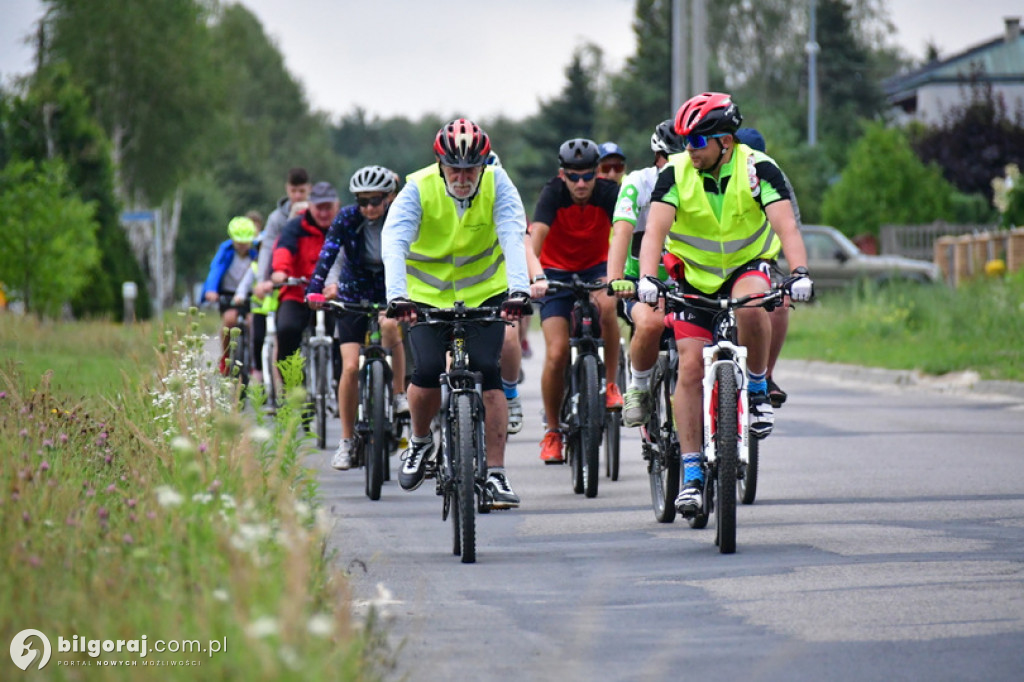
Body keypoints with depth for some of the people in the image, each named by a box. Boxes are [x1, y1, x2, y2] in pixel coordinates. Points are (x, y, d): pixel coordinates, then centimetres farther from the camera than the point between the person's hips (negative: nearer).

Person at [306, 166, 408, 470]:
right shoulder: (347, 219, -15)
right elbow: (327, 254, -25)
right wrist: (314, 290, -41)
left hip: (390, 294, -1)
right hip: (354, 295, 1)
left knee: (390, 326, -35)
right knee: (350, 367, -10)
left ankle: (399, 395, -16)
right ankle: (346, 440, 1)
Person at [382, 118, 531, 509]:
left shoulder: (496, 183, -16)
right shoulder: (419, 189, -19)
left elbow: (513, 237, -27)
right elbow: (394, 243, -30)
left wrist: (519, 289, -43)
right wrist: (397, 295, -46)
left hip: (485, 291, 0)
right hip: (428, 295, 0)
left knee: (487, 370, -16)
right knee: (428, 370, -19)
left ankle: (495, 474, -11)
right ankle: (420, 442, 12)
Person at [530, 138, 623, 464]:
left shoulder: (609, 193, -19)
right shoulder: (553, 193, -21)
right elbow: (536, 235, -35)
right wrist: (533, 276, -53)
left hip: (595, 268, 1)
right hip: (556, 271, -1)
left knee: (606, 306, -35)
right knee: (557, 353, -15)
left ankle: (610, 384, -15)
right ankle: (552, 431, 3)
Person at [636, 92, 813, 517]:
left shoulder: (758, 170, -19)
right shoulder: (676, 173, -15)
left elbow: (785, 224, -30)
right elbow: (655, 229, -26)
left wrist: (799, 272, -47)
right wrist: (647, 277, -43)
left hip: (749, 266, -1)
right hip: (695, 277, 1)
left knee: (749, 304, -37)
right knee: (691, 366, -10)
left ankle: (757, 389, -11)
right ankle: (691, 474, -4)